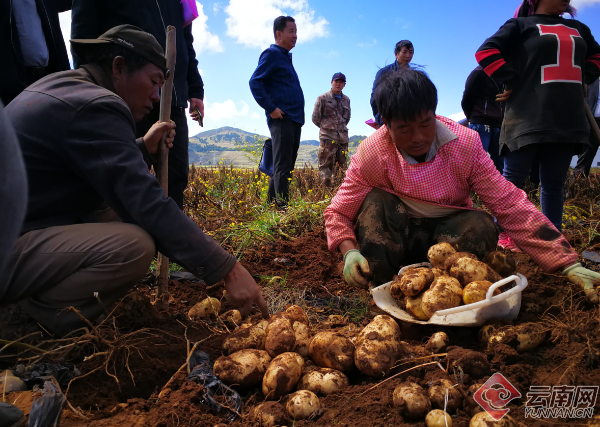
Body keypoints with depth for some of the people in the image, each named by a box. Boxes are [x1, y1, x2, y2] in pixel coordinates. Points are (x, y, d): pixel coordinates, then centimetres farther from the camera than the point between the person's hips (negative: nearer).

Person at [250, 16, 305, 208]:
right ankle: (282, 205, -12)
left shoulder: (286, 57, 24)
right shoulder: (272, 54, -3)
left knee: (287, 166, 11)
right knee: (282, 166, -12)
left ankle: (271, 202, 19)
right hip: (282, 119, -9)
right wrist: (271, 109, -18)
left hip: (294, 120, 9)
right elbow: (254, 82, -13)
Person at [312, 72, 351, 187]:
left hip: (343, 137, 4)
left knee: (343, 165, 2)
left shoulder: (346, 100, 15)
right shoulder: (323, 98, 1)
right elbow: (315, 118, 3)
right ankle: (326, 186, -7)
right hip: (328, 137, -4)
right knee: (325, 165, -7)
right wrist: (326, 127, 10)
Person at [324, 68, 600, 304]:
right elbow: (338, 213, -13)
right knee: (375, 201, -30)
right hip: (393, 236, -1)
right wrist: (350, 252, -35)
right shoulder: (370, 154, -19)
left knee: (482, 227, -30)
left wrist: (570, 266, -25)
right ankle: (383, 286, -17)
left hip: (449, 232, 1)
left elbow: (511, 206, -20)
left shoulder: (465, 144, -18)